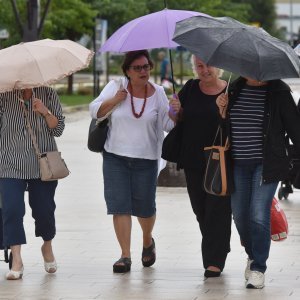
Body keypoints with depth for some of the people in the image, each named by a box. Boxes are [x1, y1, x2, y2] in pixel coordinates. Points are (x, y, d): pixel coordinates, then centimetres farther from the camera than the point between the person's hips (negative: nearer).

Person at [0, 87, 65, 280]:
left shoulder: (48, 94, 4)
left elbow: (58, 129, 0)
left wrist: (45, 112, -14)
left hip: (43, 166, 1)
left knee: (44, 210, 6)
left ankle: (48, 247, 35)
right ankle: (17, 260, -9)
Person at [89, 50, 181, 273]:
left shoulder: (157, 93, 3)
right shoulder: (116, 87, 0)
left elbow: (167, 125, 3)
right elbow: (95, 111, 1)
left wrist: (174, 114, -18)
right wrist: (115, 100, -13)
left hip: (146, 159, 1)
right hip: (116, 157, 0)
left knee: (145, 207, 6)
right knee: (119, 205, -6)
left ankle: (148, 242, 37)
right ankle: (125, 256, -2)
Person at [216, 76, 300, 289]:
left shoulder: (278, 92, -5)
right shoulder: (234, 90, 8)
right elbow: (225, 125, 18)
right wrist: (222, 110, -2)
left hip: (266, 165, -4)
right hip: (238, 164, 5)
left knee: (259, 215, -12)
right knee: (240, 215, 10)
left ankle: (258, 268, -2)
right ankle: (252, 255, 36)